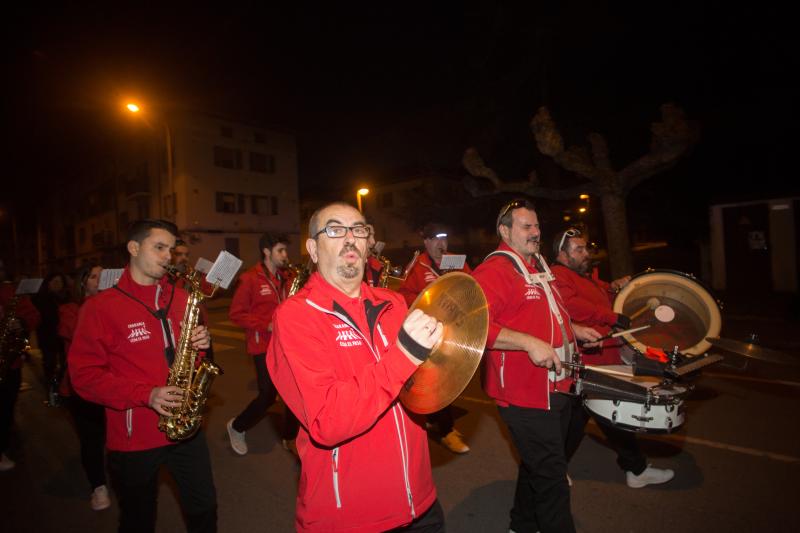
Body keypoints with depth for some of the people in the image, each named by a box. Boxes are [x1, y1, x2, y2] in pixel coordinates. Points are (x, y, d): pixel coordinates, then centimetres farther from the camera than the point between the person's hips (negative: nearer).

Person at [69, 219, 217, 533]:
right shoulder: (100, 307, -9)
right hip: (133, 437, -3)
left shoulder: (180, 298, 3)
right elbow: (84, 375, -11)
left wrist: (202, 344, -10)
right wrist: (144, 395, -22)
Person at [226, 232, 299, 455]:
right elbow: (236, 314, -8)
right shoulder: (250, 279, -7)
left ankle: (290, 437, 23)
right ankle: (237, 426, 26)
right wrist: (266, 326, -17)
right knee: (268, 395, -2)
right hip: (264, 346, -6)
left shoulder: (286, 278, 10)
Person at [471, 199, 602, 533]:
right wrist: (529, 343, -34)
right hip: (524, 393, -10)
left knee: (538, 466, 25)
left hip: (556, 388, 10)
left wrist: (574, 330, 14)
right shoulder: (494, 270, -19)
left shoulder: (538, 267, 14)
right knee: (551, 475, 2)